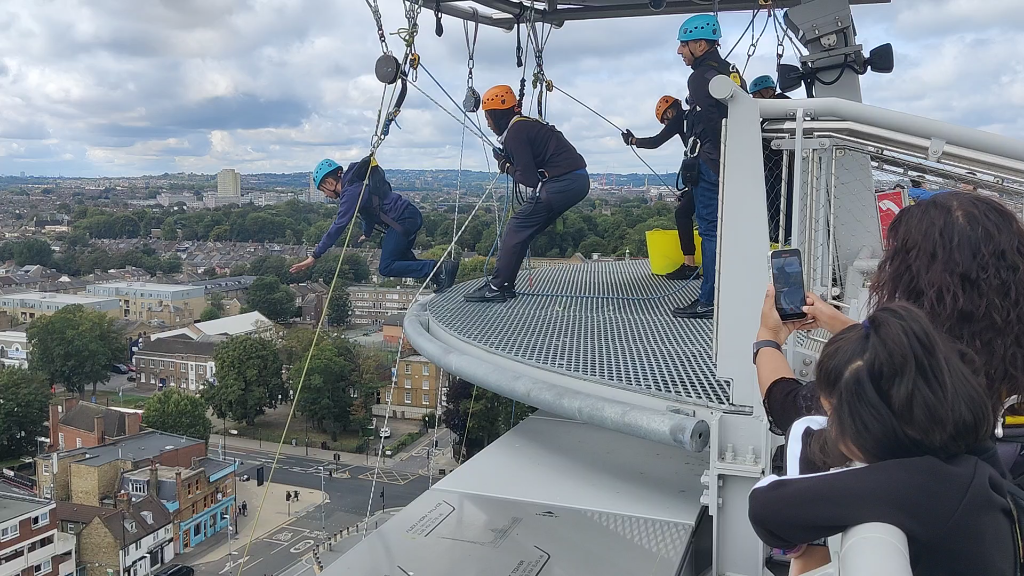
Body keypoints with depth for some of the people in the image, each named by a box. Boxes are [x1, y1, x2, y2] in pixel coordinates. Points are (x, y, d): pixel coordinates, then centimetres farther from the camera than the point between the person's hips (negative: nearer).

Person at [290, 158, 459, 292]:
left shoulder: (351, 192, -13)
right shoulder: (356, 183, 18)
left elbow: (338, 226, -18)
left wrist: (315, 256, -16)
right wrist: (367, 233, 52)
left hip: (402, 221, -10)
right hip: (411, 215, 10)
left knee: (386, 268, -9)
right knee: (401, 257, 25)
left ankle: (439, 269, -17)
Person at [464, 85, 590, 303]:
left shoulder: (515, 133, -9)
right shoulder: (527, 125, 19)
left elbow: (530, 179, -12)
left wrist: (506, 167, 4)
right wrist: (509, 163, 8)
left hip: (561, 184, -9)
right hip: (578, 180, 9)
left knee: (517, 228, -1)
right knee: (526, 229, 14)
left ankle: (497, 287, 1)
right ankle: (504, 283, 16)